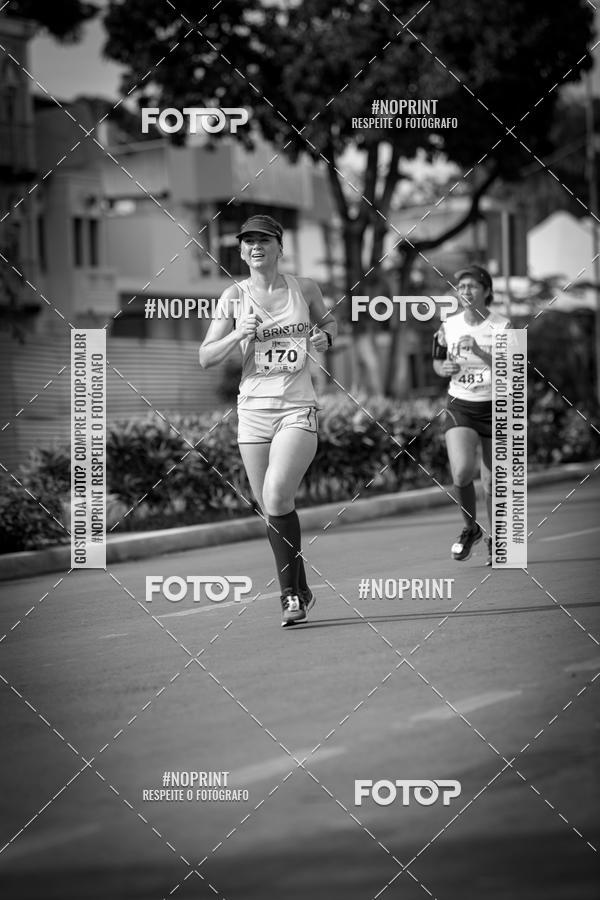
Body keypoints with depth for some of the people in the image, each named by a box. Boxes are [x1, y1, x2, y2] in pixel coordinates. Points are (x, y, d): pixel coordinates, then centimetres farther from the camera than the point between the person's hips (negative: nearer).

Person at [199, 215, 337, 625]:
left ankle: (291, 591, -7)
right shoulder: (235, 297, 3)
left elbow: (328, 320, 23)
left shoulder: (304, 289, 4)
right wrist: (238, 334, -14)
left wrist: (325, 336, 1)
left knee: (277, 498, -21)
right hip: (254, 410, 3)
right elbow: (205, 357, 2)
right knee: (271, 511, 6)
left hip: (298, 410, -2)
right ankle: (300, 592, 22)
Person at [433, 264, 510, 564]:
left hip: (495, 408, -1)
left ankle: (496, 540, 28)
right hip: (460, 408, 1)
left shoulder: (502, 326, -7)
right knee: (462, 472, -20)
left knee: (492, 484, 2)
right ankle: (470, 528, 8)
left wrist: (480, 352, -27)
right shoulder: (448, 327, 3)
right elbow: (437, 361, 20)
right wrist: (444, 368, -3)